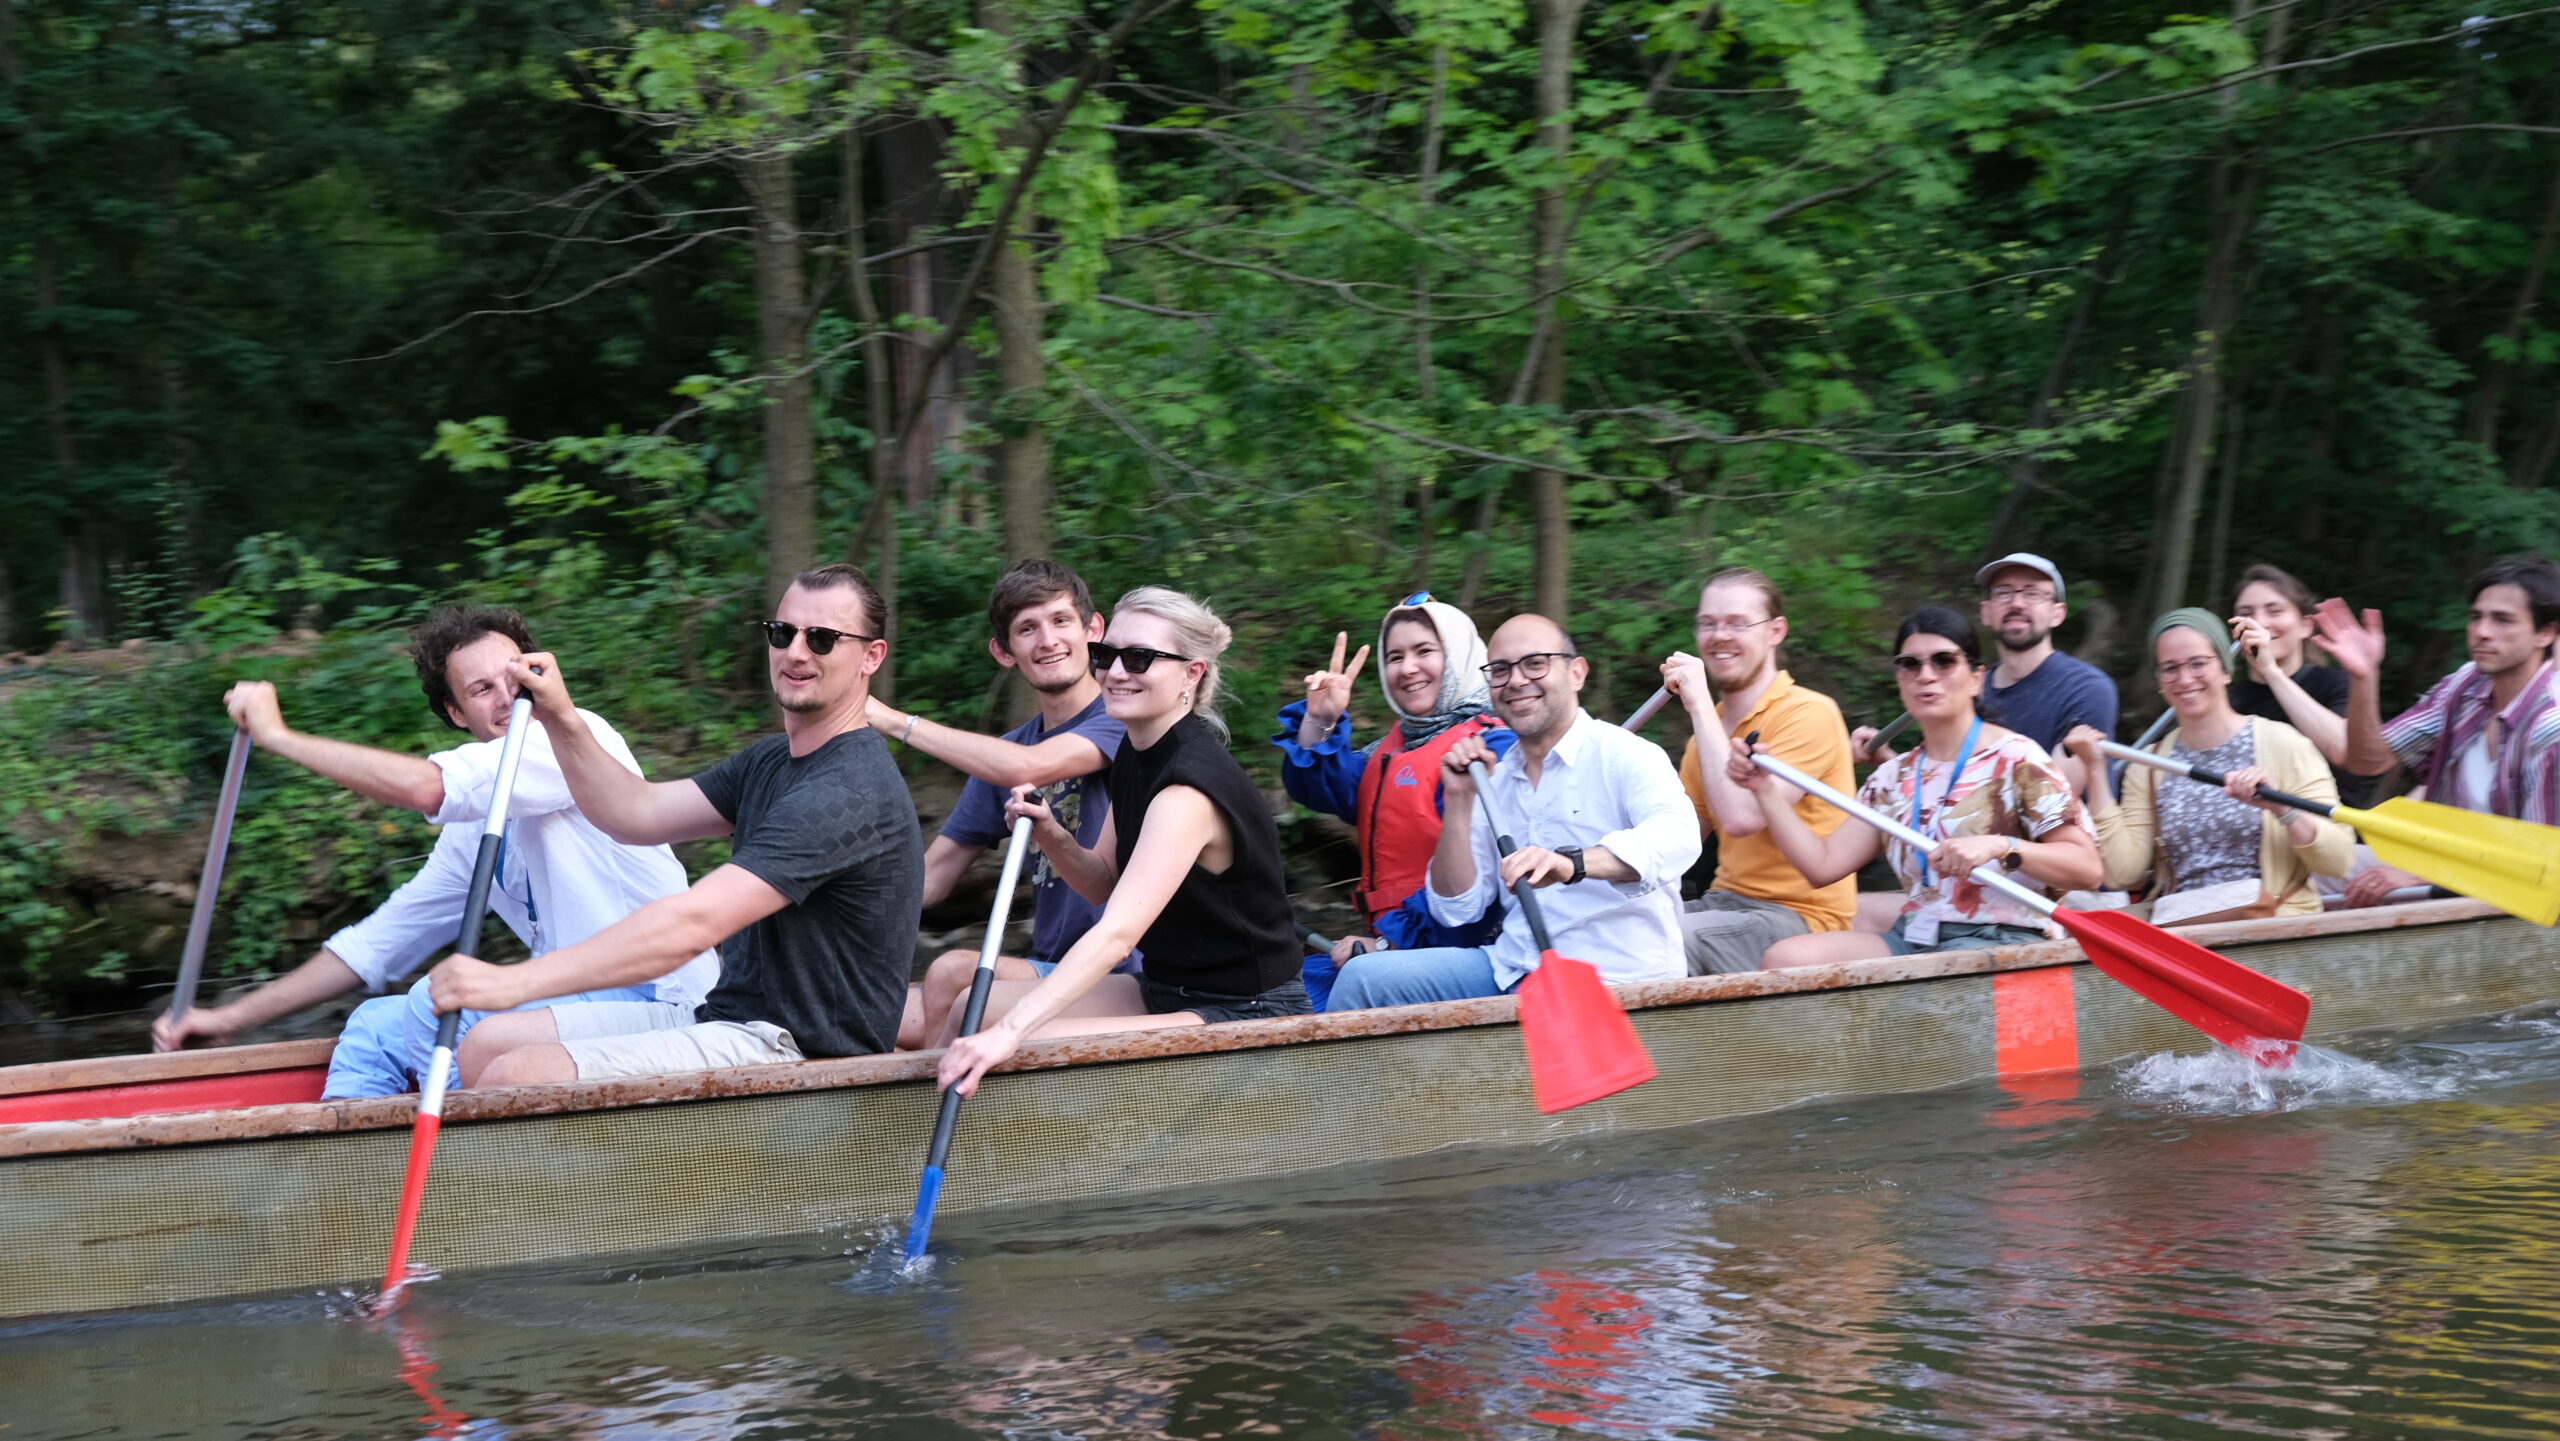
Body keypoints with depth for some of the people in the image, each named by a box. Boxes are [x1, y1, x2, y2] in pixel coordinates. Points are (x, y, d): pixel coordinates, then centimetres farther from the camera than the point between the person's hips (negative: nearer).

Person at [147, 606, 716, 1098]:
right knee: (375, 1027, 11)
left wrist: (278, 735, -13)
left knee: (437, 1002, -24)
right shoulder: (472, 833, 15)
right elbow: (380, 940, 23)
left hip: (661, 1004, -9)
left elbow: (424, 788, -25)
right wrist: (231, 1018, 21)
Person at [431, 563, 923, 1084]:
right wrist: (561, 723, -3)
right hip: (728, 1016, 11)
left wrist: (516, 980, -33)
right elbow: (638, 815, 16)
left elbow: (694, 923, -29)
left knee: (519, 1077, -22)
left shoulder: (850, 792, -20)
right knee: (485, 1046, 8)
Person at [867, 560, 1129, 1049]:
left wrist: (895, 720, -17)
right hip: (1048, 970, 7)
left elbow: (1027, 768, -26)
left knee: (954, 971, -29)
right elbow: (925, 882, 14)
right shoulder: (1003, 752, 17)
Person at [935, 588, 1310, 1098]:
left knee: (1031, 1047, -26)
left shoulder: (1191, 791, -25)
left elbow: (1118, 932, -35)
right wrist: (1052, 838, -8)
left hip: (1247, 1017, -9)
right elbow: (1108, 886, 14)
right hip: (1167, 992, 9)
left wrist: (1010, 1030, -44)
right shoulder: (1135, 755, 4)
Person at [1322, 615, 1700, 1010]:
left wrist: (1572, 863, -44)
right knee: (1364, 975, -9)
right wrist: (1459, 800, 1)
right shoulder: (1496, 779, 15)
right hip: (1511, 971, 6)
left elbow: (1677, 836, -27)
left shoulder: (1625, 756, -5)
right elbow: (1456, 910, 12)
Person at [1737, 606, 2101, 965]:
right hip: (1911, 937, 7)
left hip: (1997, 940, -7)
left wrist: (1999, 847, -24)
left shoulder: (2015, 758, -1)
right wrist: (1766, 789, 5)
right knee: (1785, 958, -19)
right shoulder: (1893, 777, 18)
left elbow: (2086, 868, -8)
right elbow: (1824, 865, 12)